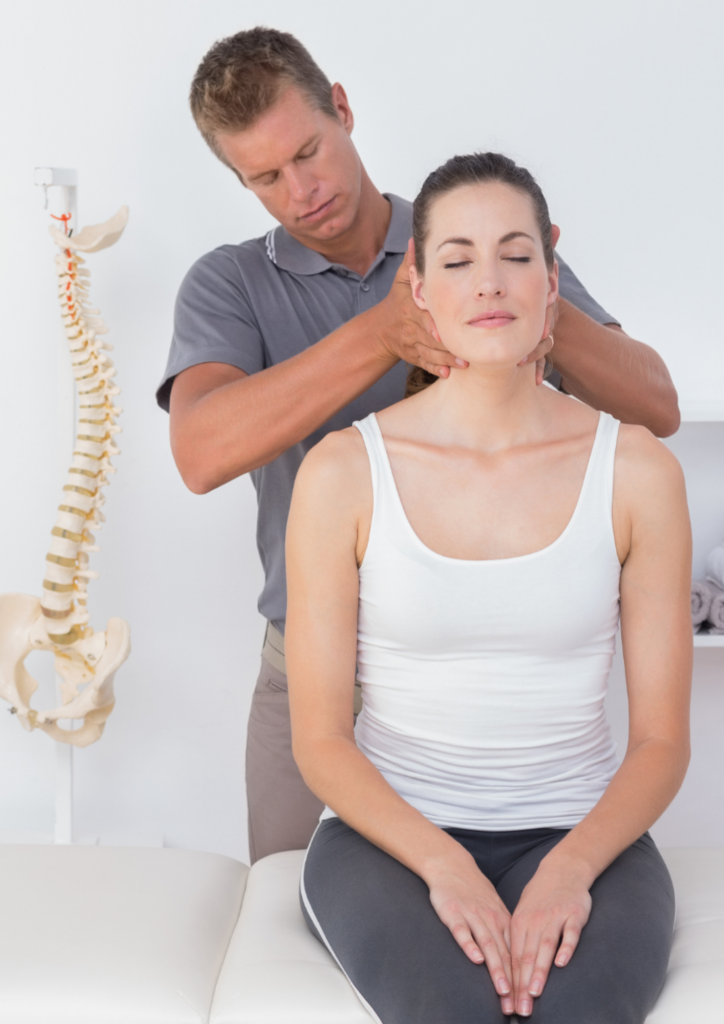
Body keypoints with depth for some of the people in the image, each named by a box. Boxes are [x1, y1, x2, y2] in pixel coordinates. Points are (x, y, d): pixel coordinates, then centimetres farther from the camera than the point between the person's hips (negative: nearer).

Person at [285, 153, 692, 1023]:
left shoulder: (637, 471, -1)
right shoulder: (344, 472, -4)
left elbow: (662, 737, 1)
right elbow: (319, 735, -2)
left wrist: (571, 867, -17)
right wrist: (444, 864, -17)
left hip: (578, 833, 1)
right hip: (390, 831, 0)